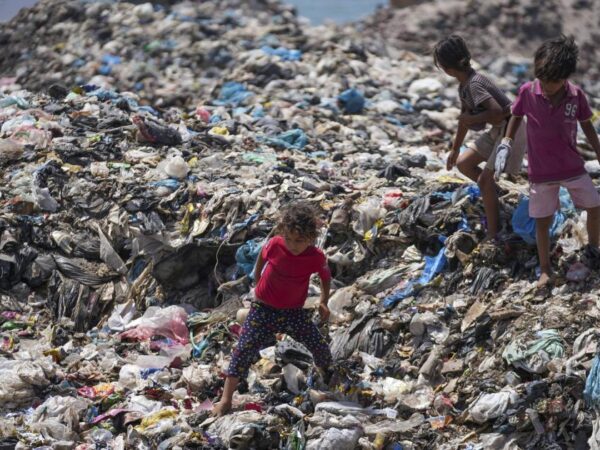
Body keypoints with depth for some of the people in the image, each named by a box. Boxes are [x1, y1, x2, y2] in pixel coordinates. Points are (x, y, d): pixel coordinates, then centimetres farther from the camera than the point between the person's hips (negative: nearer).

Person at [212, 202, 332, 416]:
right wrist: (257, 280, 13)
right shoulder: (275, 245, -20)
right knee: (243, 349, -12)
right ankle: (226, 400, -10)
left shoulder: (316, 258, -19)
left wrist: (323, 302, -4)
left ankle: (329, 377, 38)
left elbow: (325, 276, 4)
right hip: (264, 308, -1)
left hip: (294, 311, 1)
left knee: (320, 346, 3)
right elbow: (262, 257, 4)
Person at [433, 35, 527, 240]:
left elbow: (498, 113, -34)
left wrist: (472, 119, -19)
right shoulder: (463, 85, 6)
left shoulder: (474, 85, -25)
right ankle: (493, 195, 27)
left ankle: (493, 235, -9)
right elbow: (465, 117, 18)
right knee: (463, 163, 13)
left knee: (485, 179, -13)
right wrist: (455, 149, 25)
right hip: (498, 131, 10)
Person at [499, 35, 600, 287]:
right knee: (543, 221, 5)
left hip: (573, 168, 1)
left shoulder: (576, 95, -13)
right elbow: (516, 116, 4)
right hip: (541, 172, -1)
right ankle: (545, 270, 20)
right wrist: (506, 143, -7)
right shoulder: (528, 92, -16)